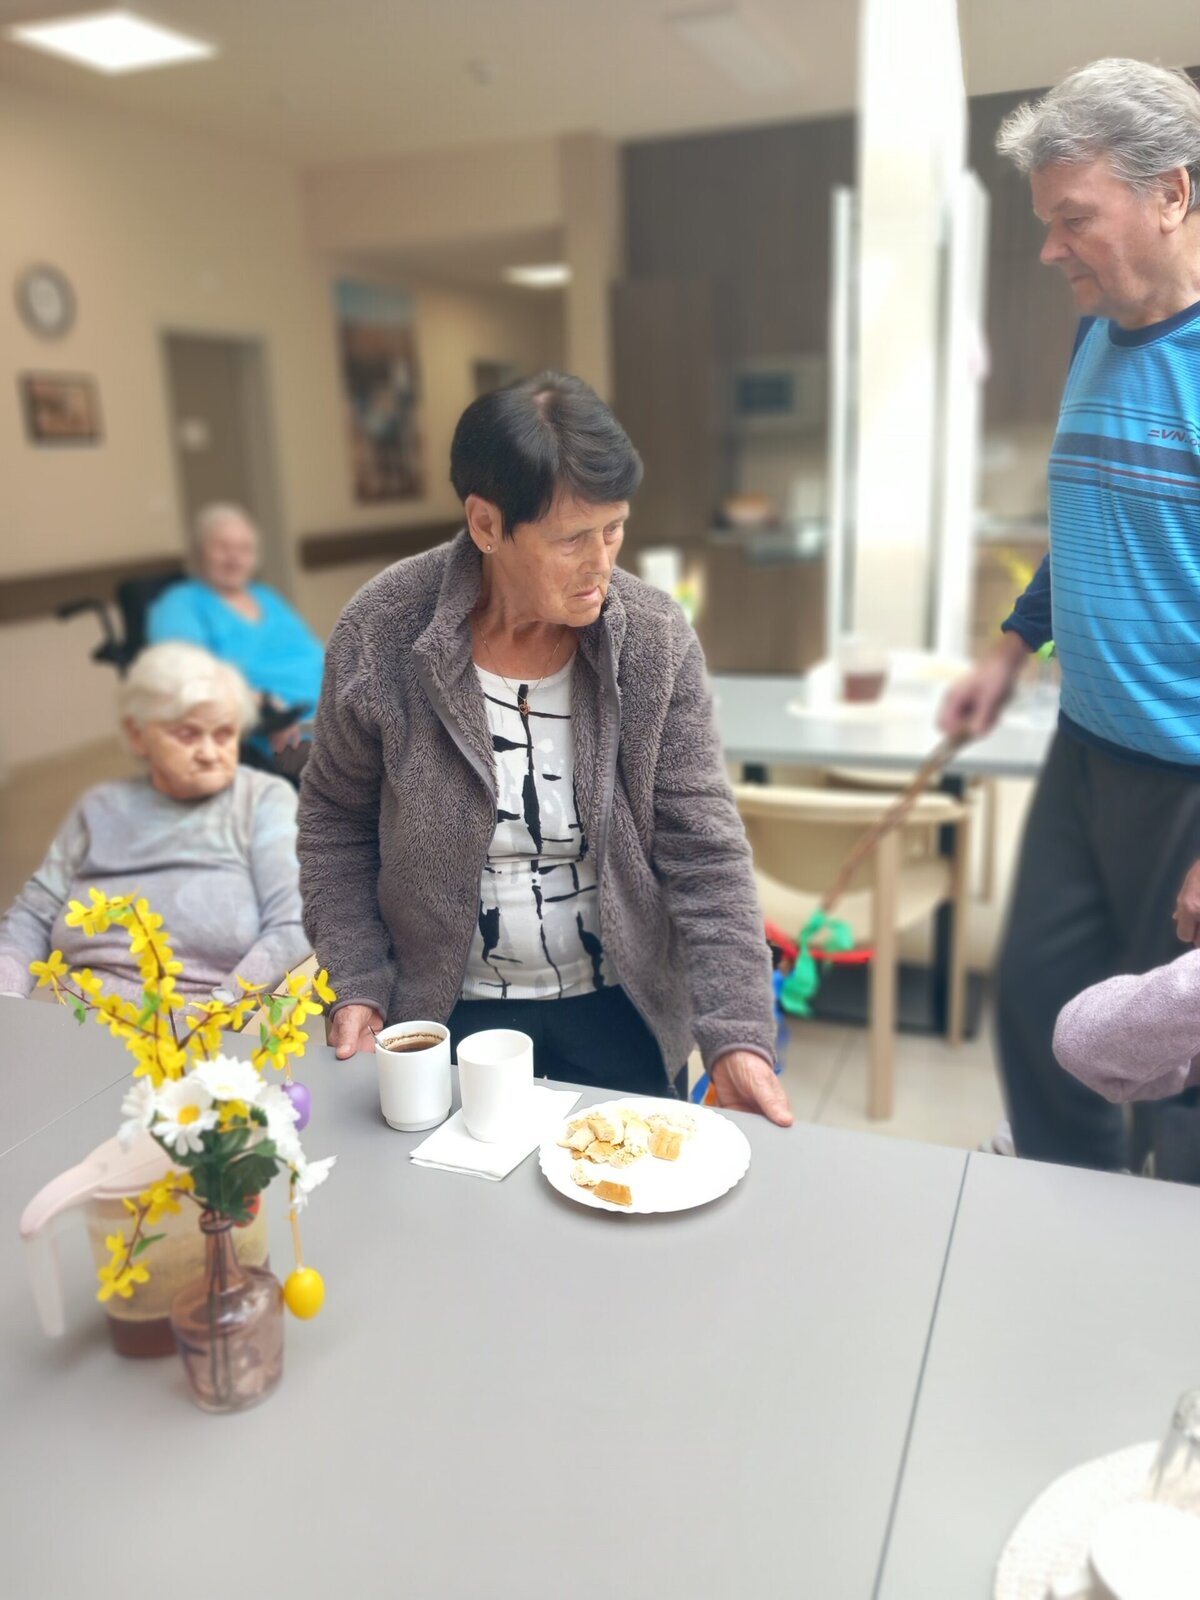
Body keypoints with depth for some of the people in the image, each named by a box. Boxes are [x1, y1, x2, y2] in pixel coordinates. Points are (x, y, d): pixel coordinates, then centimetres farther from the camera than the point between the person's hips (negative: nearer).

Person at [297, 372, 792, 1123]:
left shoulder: (657, 638, -15)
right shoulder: (380, 633, -16)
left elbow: (704, 851, -14)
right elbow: (338, 821, -3)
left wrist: (738, 1034, -21)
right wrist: (356, 987, -10)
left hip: (618, 1007, 1)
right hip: (450, 1012, 0)